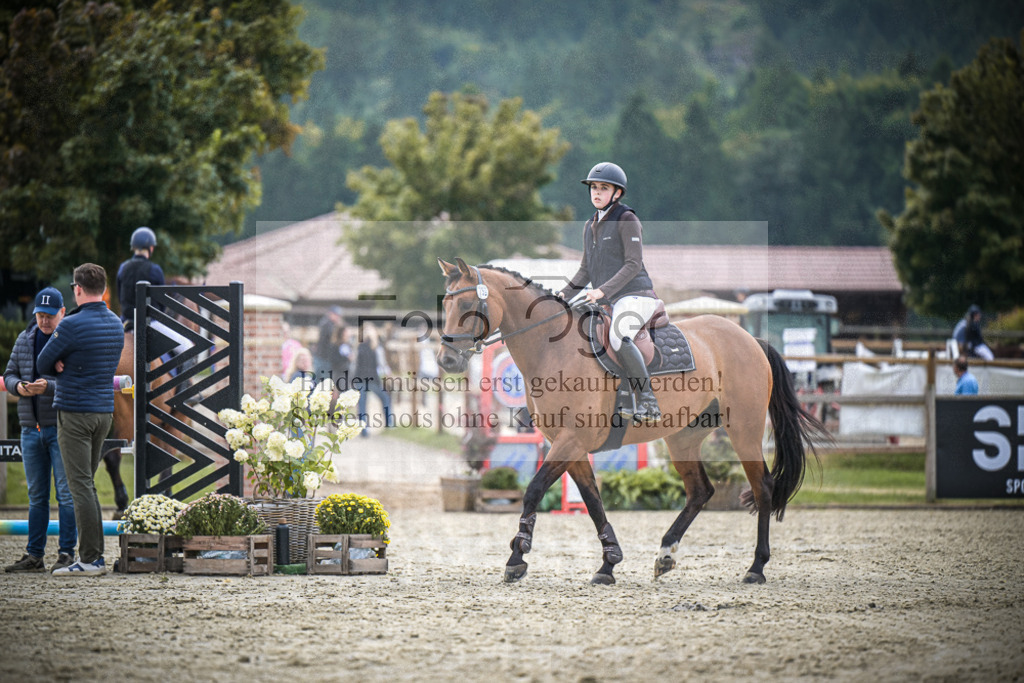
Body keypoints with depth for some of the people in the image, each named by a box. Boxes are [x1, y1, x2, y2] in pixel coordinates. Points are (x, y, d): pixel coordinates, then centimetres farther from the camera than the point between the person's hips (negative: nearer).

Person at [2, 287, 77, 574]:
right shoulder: (25, 340, 10)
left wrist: (49, 387, -27)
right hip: (32, 428, 5)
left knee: (66, 493, -4)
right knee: (36, 495, 8)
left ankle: (66, 553, -1)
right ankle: (34, 556, 11)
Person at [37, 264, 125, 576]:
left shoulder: (72, 325, -15)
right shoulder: (116, 324, 9)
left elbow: (42, 364, -6)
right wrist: (65, 364, 2)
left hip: (74, 411, -7)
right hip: (104, 410, 7)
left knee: (81, 485, -6)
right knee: (87, 484, 14)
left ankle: (89, 559, -9)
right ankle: (96, 556, 12)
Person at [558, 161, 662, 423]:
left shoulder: (626, 220, -7)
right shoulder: (590, 226, 17)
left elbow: (633, 264, -15)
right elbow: (586, 270, 24)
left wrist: (603, 289, -23)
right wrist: (565, 293, 9)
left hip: (635, 296, -9)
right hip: (611, 303, 9)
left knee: (618, 337, -34)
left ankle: (648, 401, -32)